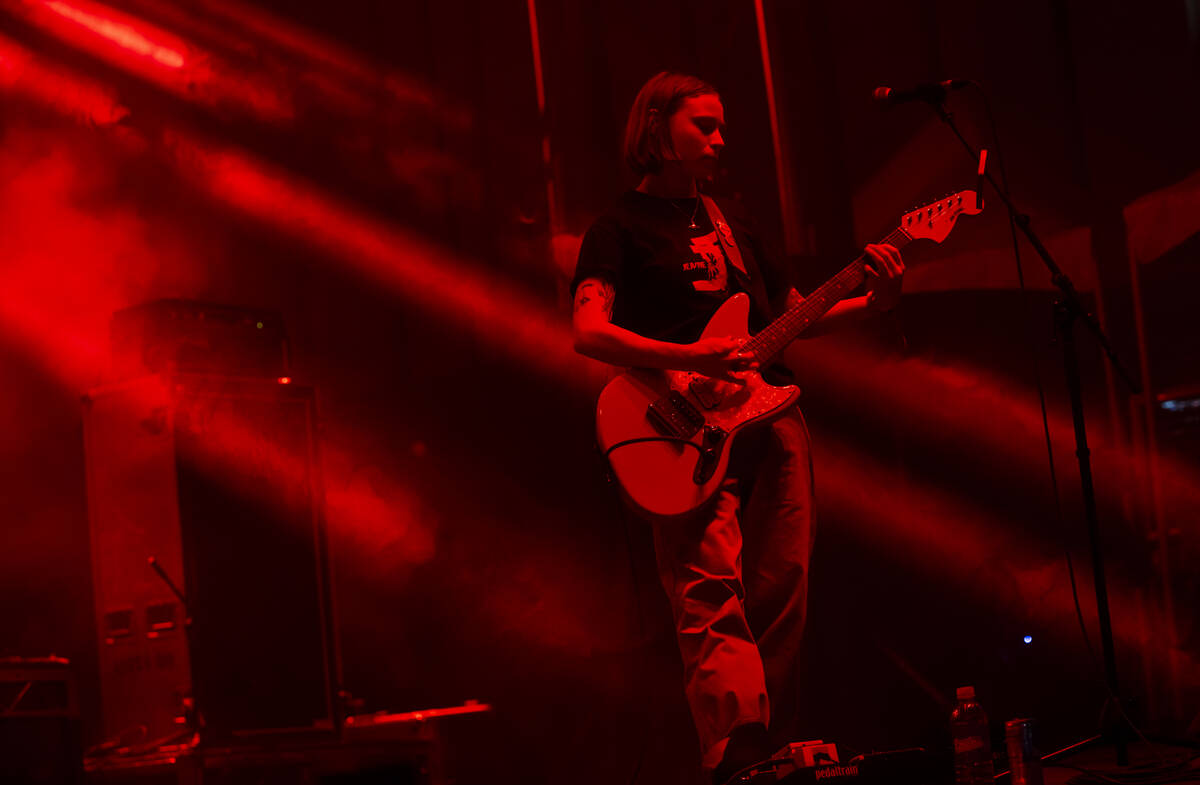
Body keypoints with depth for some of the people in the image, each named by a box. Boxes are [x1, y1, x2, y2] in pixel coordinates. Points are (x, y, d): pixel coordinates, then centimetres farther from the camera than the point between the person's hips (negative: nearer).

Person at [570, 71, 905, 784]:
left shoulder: (732, 223, 23)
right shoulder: (622, 228, 3)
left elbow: (796, 315, 26)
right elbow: (590, 332, -12)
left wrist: (873, 301, 9)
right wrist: (691, 359, -24)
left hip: (772, 418, 6)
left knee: (781, 597, 3)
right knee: (713, 601, -16)